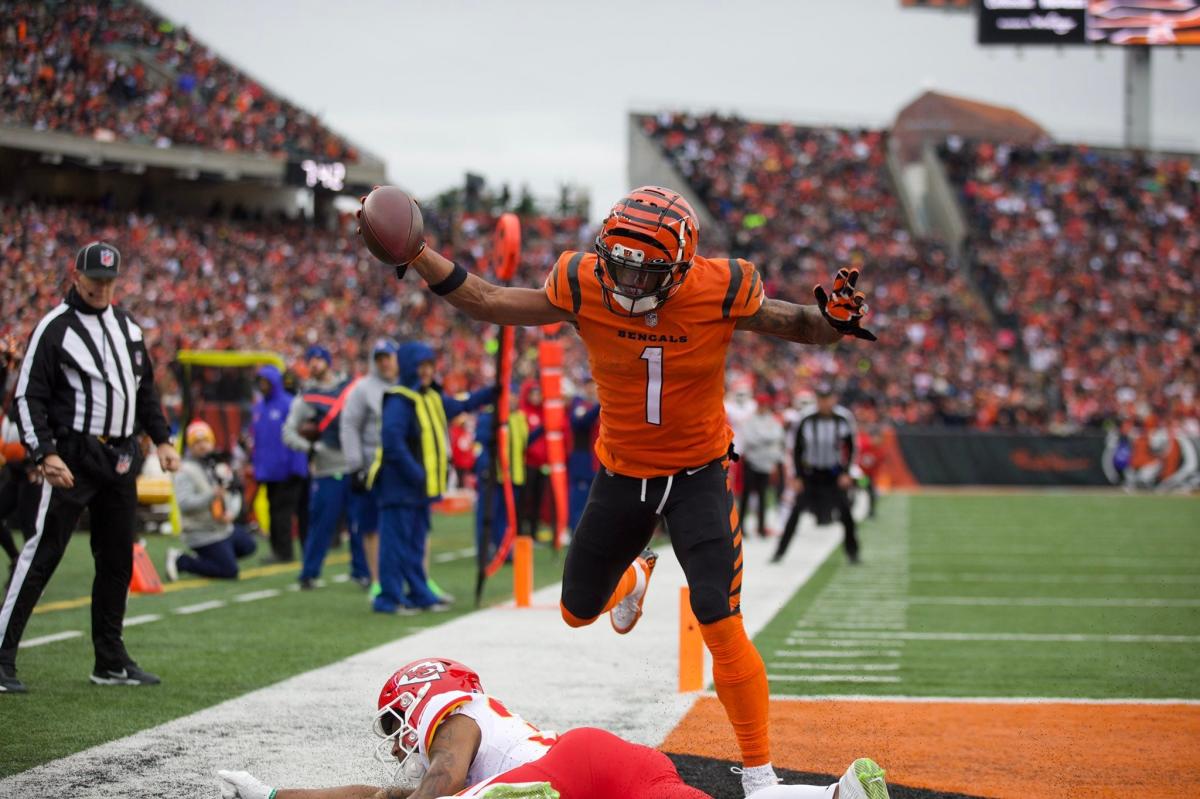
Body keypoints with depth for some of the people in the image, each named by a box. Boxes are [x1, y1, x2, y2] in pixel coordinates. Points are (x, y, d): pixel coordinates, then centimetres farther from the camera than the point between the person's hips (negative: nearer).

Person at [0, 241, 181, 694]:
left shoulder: (127, 327, 14)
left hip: (121, 458, 7)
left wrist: (161, 439, 14)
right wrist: (45, 454, -20)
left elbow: (145, 388, 23)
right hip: (72, 458, -7)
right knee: (40, 555, -10)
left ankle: (111, 662, 19)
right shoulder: (54, 329, -7)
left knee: (117, 561, 10)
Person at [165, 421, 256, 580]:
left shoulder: (219, 465, 8)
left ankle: (204, 560, 19)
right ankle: (180, 561, -3)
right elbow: (184, 503, -27)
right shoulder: (186, 470, -16)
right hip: (203, 535, -9)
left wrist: (231, 513, -13)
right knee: (229, 571, -11)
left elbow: (235, 495, 8)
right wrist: (212, 495, -35)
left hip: (225, 528, 9)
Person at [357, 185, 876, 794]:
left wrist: (834, 319, -29)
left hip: (698, 476, -3)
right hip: (621, 475, 3)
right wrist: (417, 256, -15)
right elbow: (489, 303, -5)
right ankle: (632, 576, 56)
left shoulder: (718, 291, -22)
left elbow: (796, 325, -7)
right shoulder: (584, 287, -18)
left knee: (722, 627, -14)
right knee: (578, 612, 17)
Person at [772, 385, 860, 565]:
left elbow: (851, 447, 3)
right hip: (810, 473, -1)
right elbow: (797, 449, -3)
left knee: (845, 510, -6)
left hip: (835, 473, 1)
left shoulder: (844, 418, -9)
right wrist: (797, 477, -6)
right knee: (796, 511, -9)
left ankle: (852, 551, 10)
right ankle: (780, 551, -3)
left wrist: (846, 472, -4)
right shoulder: (805, 420, -12)